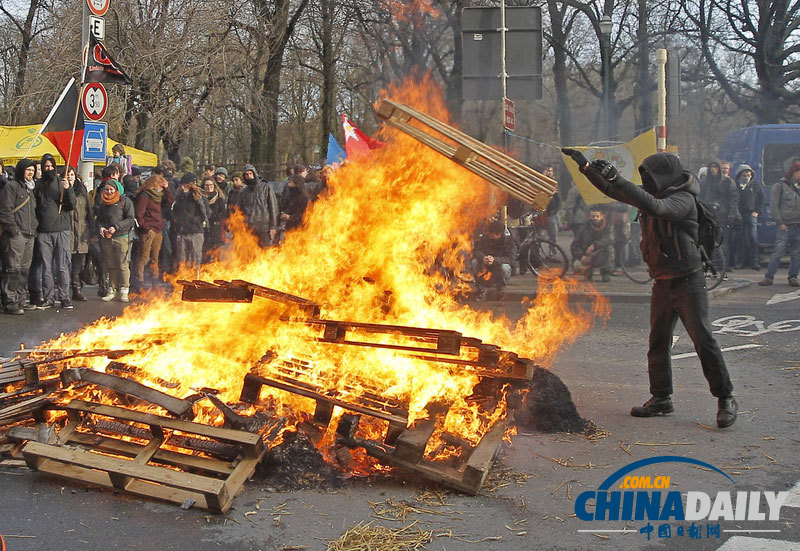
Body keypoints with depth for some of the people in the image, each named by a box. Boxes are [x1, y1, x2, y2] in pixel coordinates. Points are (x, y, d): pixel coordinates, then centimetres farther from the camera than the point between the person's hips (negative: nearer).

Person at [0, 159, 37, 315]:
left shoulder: (30, 189, 23)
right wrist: (13, 229, -17)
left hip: (29, 236, 8)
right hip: (15, 235, -8)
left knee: (24, 270, 10)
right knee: (13, 270, -9)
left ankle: (21, 300, 16)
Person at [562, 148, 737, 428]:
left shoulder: (683, 199, -17)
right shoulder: (653, 194, 7)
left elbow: (654, 207, -36)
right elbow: (611, 190, 15)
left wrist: (617, 178, -37)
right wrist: (586, 166, 8)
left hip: (688, 282, -8)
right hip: (662, 283, 8)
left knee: (703, 339, -8)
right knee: (658, 342, 10)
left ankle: (725, 399, 1)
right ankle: (661, 398, 20)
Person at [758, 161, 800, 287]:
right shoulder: (780, 185, 1)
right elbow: (773, 206, -4)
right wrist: (780, 223, -10)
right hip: (785, 226, -5)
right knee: (778, 252, -9)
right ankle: (769, 277, -3)